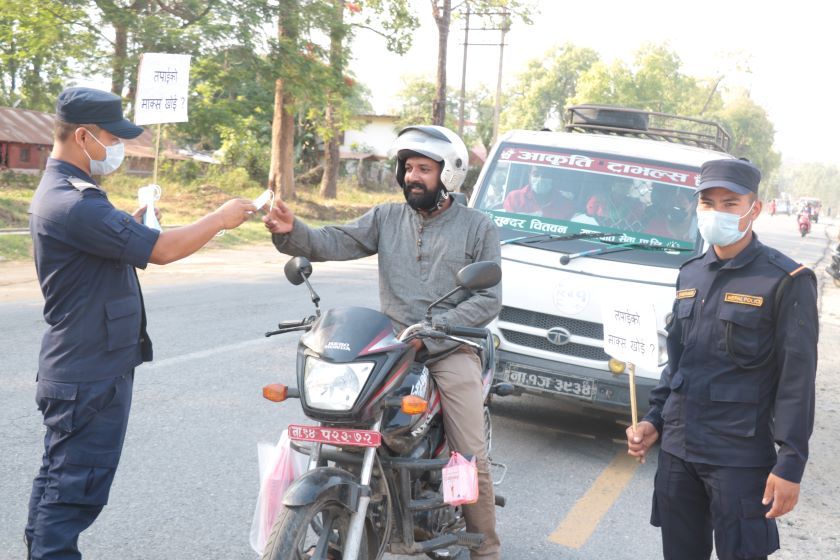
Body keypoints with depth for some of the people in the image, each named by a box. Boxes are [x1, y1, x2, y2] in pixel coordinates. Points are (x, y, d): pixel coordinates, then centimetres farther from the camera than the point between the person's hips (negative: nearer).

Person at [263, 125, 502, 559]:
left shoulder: (478, 228, 4)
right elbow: (333, 242, 0)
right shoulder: (387, 218, 12)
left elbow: (488, 300, -3)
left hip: (450, 350, -2)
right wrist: (291, 232, -22)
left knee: (472, 458, -8)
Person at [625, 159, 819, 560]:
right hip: (676, 449, 6)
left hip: (740, 457, -6)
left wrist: (791, 465, -15)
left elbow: (797, 380, -11)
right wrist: (653, 420, 12)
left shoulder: (785, 281, -9)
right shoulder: (690, 275, 11)